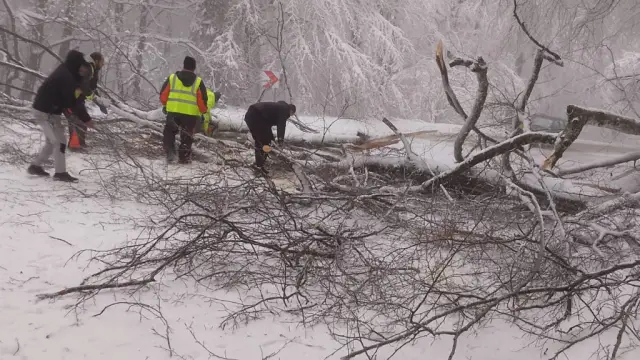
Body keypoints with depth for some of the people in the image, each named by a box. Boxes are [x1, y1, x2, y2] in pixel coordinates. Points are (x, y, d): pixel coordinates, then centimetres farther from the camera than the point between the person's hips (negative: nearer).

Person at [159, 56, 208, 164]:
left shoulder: (172, 78, 3)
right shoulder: (198, 81, 0)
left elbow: (163, 95, 6)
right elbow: (202, 100, -2)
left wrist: (165, 105, 25)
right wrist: (204, 112, 13)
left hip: (173, 111, 1)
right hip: (191, 114, 0)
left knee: (169, 132, 17)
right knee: (187, 137, 14)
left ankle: (170, 152, 0)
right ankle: (184, 157, 16)